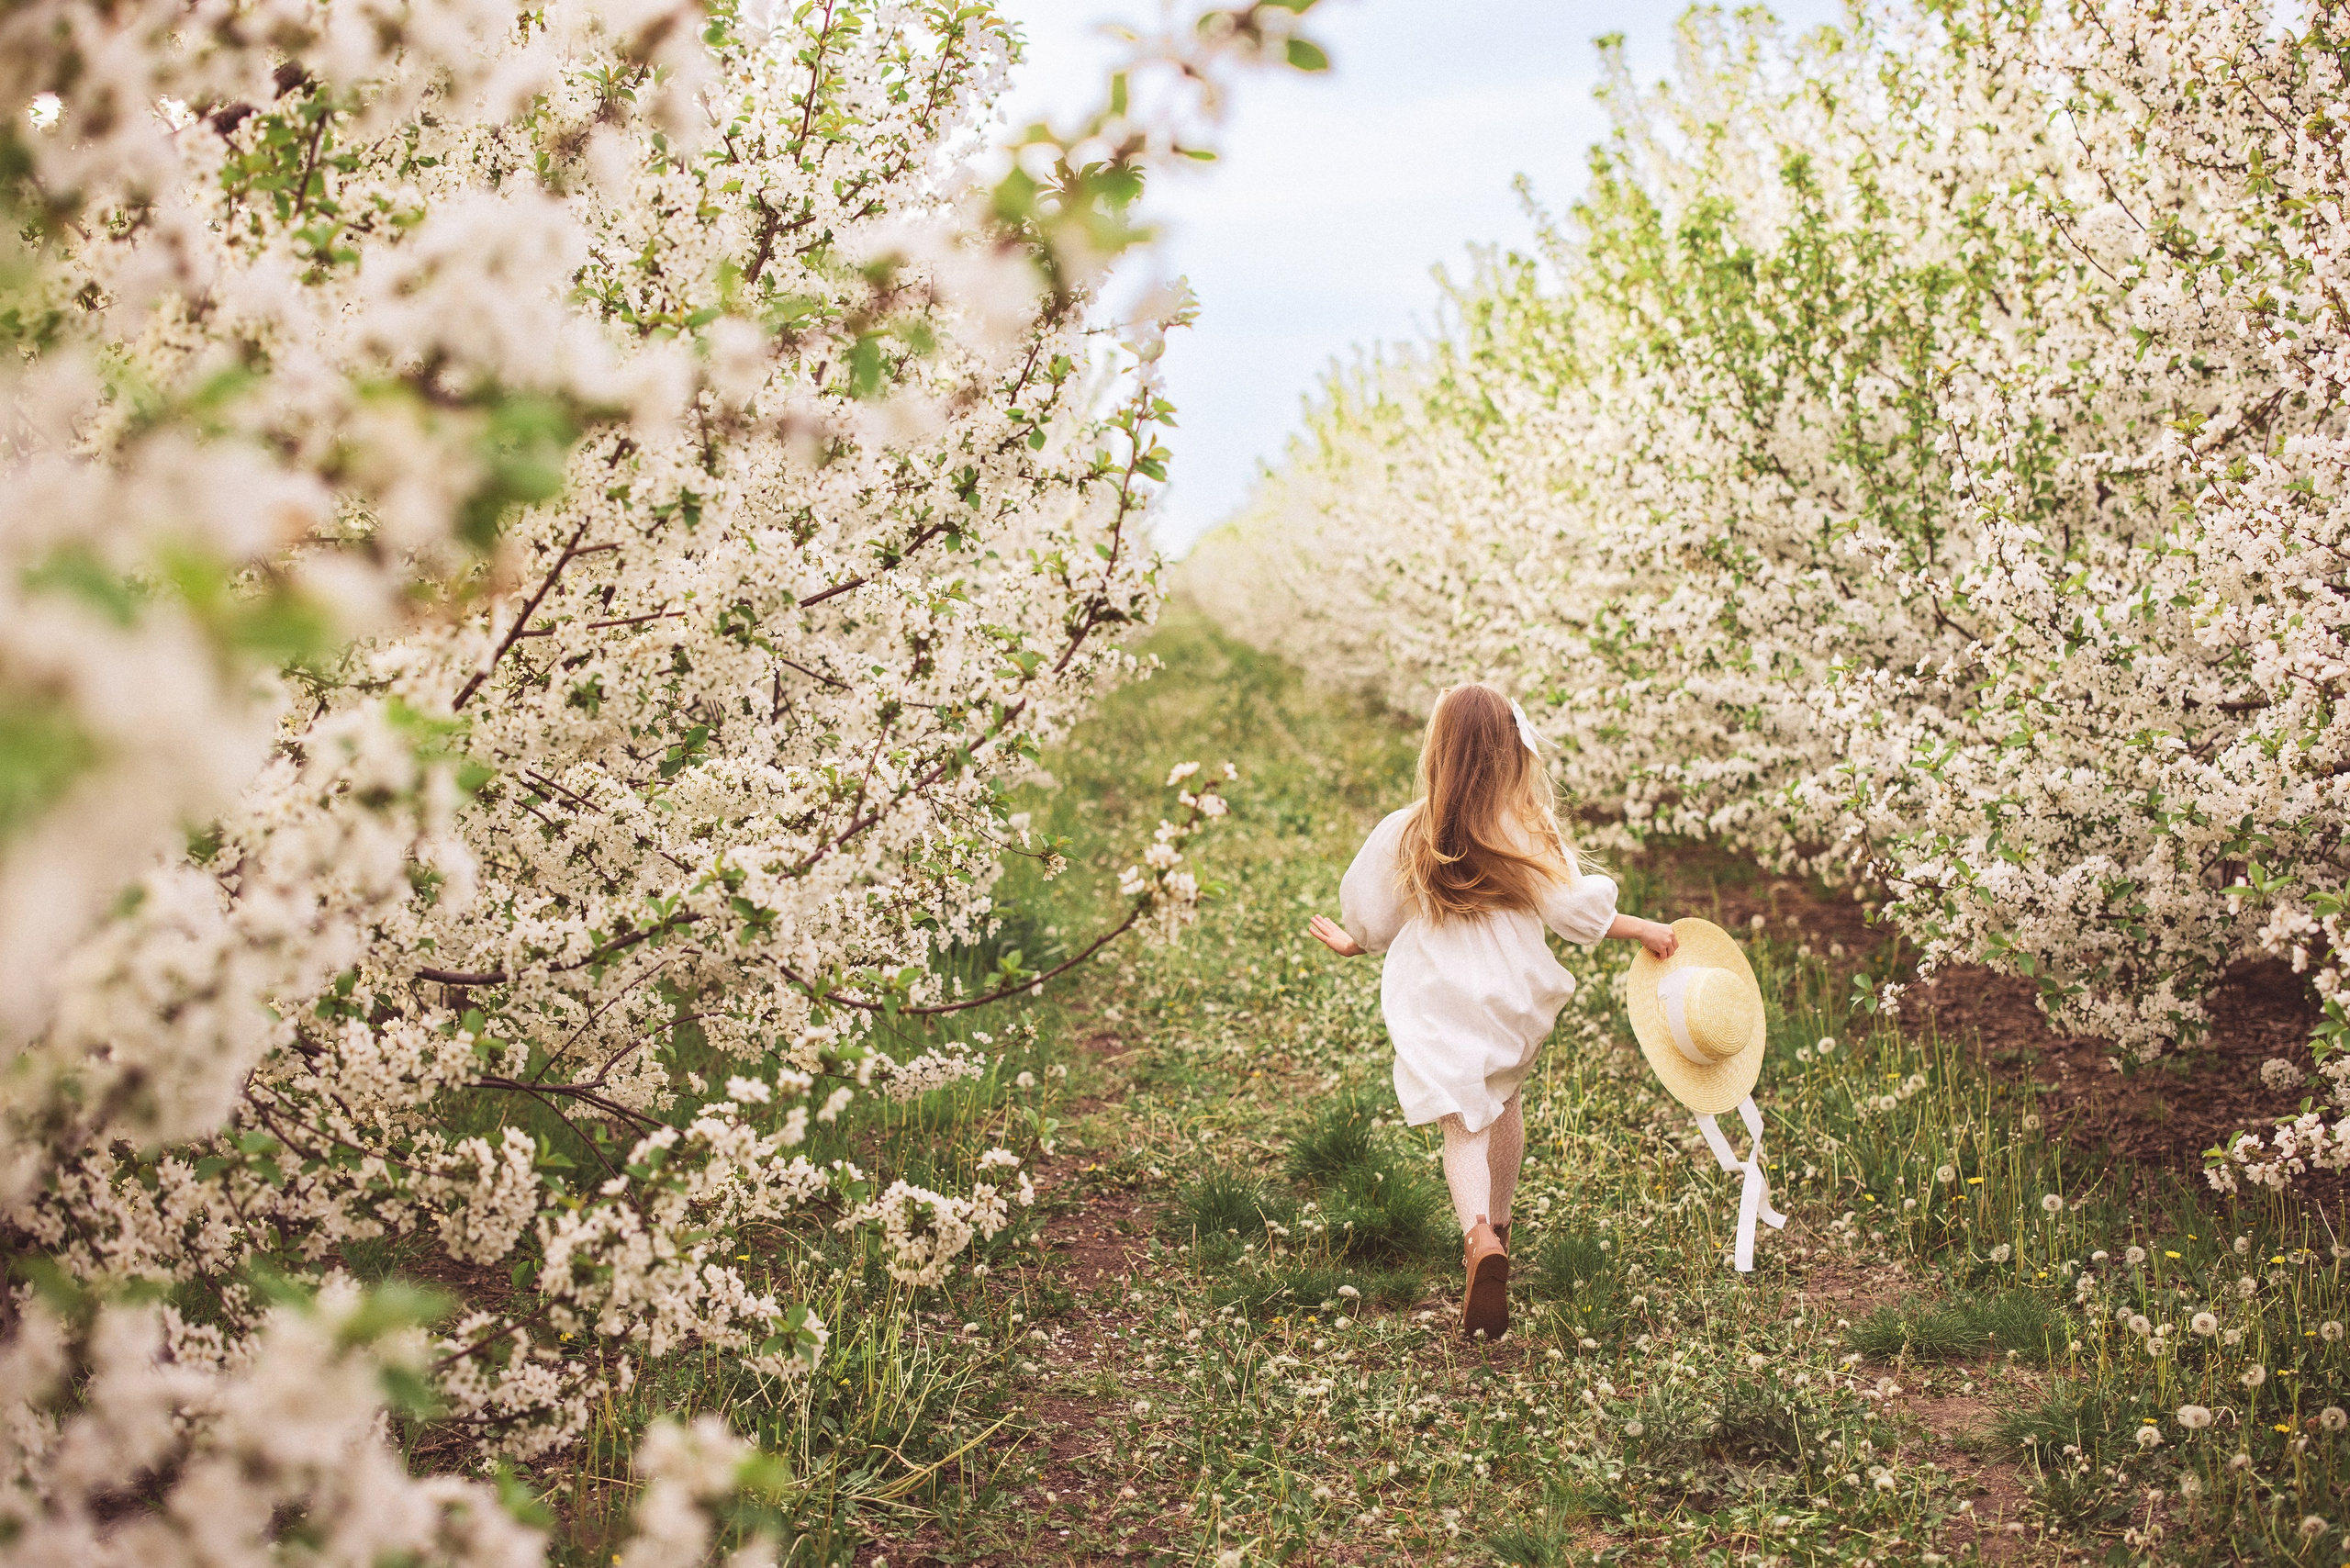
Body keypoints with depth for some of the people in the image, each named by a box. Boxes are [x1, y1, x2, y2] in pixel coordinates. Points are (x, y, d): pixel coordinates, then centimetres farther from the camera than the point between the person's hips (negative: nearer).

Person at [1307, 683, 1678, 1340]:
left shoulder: (1405, 835, -7)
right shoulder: (1531, 831, -8)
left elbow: (1372, 919, 5)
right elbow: (1576, 906, -3)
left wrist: (1348, 942, 27)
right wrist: (1644, 929, 11)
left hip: (1439, 1001, -2)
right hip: (1512, 994, 2)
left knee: (1465, 1125, -3)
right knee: (1503, 1098, 26)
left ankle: (1480, 1238, -29)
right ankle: (1495, 1224, 41)